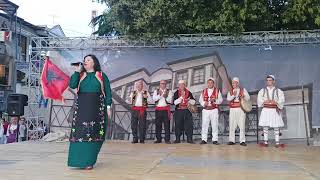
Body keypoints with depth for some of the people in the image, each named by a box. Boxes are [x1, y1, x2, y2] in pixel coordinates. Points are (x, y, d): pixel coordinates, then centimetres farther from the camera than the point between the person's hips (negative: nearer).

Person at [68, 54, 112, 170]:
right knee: (80, 133, -3)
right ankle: (79, 159, 5)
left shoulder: (101, 76, 6)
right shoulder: (80, 75, 13)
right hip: (81, 108, 2)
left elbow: (108, 92, 4)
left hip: (96, 109, -2)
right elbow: (72, 85, -5)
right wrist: (77, 71, -4)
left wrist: (108, 107, -3)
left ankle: (88, 161, 4)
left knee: (93, 134, -2)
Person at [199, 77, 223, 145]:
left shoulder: (217, 91, 8)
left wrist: (215, 100, -16)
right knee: (204, 125, -3)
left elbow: (220, 100, 3)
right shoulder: (204, 91, 14)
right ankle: (204, 139, 3)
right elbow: (200, 99, 11)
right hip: (205, 110, 2)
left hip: (214, 110, -1)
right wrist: (203, 103, -9)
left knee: (215, 125, -3)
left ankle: (215, 140, 2)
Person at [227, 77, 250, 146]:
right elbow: (228, 98, -3)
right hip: (232, 110, 2)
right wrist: (233, 95, -20)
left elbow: (248, 98, 2)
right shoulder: (230, 91, 13)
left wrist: (244, 96, -19)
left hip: (241, 109, -2)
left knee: (242, 126, -5)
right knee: (231, 126, 1)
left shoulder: (243, 90, 9)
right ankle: (232, 140, 9)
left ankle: (242, 141, 0)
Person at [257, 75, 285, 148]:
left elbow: (281, 100, 0)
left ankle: (277, 142, 0)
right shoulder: (262, 91, 11)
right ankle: (265, 142, 6)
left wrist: (275, 102, -17)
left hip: (274, 110, -1)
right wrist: (265, 101, -13)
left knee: (276, 127, -3)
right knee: (265, 126, 1)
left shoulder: (278, 91, 8)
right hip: (265, 110, 1)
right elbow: (259, 100, 4)